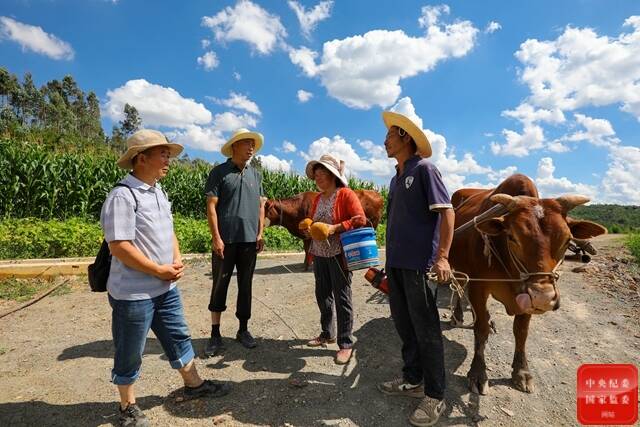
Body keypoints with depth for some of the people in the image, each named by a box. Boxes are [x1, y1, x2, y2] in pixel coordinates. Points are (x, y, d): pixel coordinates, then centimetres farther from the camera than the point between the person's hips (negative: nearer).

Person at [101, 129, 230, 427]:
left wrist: (177, 261, 0)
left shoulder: (159, 192, 8)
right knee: (129, 354, 12)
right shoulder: (123, 196, -20)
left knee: (178, 338, 20)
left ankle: (194, 384, 38)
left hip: (166, 288, 8)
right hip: (133, 292, -8)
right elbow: (119, 247, -24)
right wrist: (159, 270, -18)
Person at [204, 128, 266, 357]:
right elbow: (211, 206, -7)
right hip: (225, 240, -4)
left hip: (249, 240, 4)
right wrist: (216, 237, -13)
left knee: (245, 286, 11)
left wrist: (260, 234, 5)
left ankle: (243, 330, 24)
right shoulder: (219, 172, -2)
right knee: (219, 286, 4)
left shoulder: (255, 174, 11)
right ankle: (215, 334, 17)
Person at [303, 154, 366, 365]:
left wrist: (335, 228, -22)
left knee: (341, 297, 0)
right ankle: (327, 334, 33)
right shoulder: (317, 198, 12)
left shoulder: (346, 194, -9)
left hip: (338, 254, -7)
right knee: (322, 294, 15)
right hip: (319, 253, 7)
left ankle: (345, 343, 11)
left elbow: (360, 220, -15)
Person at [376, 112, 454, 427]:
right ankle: (412, 381, 31)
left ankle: (435, 397, 14)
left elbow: (446, 212, -13)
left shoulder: (423, 169, -7)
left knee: (425, 329, 1)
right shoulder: (396, 178, 16)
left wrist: (442, 257, -21)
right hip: (395, 262, 8)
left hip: (419, 263, -8)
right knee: (403, 324, 15)